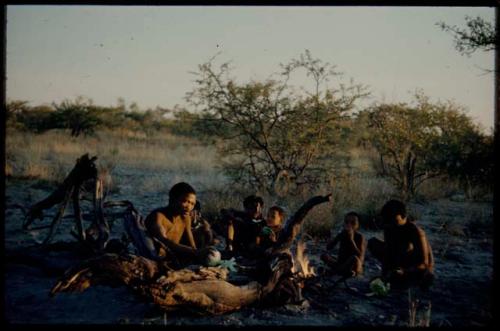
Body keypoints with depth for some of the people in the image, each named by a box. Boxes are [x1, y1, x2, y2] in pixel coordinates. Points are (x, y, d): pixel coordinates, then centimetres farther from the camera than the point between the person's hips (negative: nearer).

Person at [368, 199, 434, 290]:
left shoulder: (416, 232, -27)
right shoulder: (389, 229, -10)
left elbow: (424, 263, -27)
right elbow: (388, 251, -9)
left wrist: (404, 271, -41)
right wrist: (385, 271, -24)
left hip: (419, 269, -6)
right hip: (403, 262, 6)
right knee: (372, 243, -7)